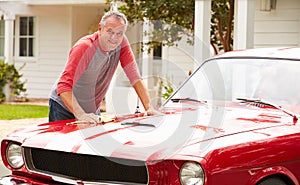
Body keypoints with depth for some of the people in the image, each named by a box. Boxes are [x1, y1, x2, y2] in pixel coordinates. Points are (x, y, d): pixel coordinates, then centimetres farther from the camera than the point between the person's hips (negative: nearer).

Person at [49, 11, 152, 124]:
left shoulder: (121, 43, -11)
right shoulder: (84, 47, -27)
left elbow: (135, 77, -12)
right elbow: (64, 85, -34)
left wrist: (148, 108, -22)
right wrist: (80, 115, -46)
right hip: (64, 107, -5)